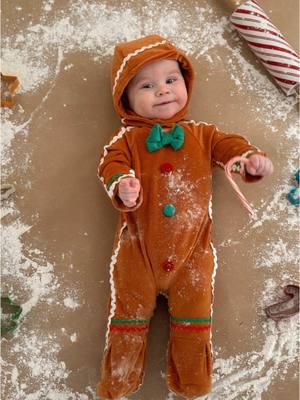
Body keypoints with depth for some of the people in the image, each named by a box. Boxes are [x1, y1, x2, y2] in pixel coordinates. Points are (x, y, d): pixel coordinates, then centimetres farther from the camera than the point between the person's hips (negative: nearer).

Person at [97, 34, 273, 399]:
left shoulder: (201, 134, 10)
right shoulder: (127, 138, 4)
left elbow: (228, 145, 1)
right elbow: (112, 163, -9)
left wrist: (251, 158, -23)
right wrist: (122, 185, -33)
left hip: (191, 247, 2)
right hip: (138, 246, -1)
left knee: (194, 310, 9)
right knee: (129, 309, 8)